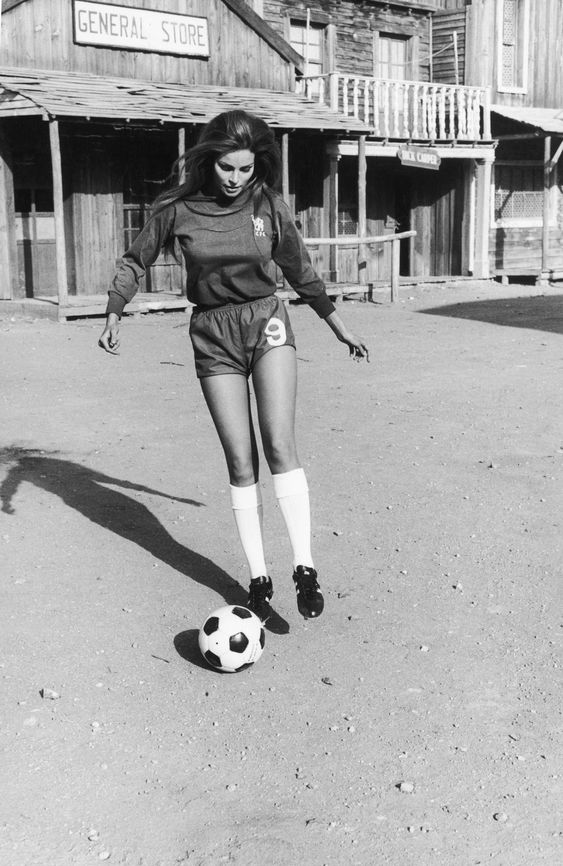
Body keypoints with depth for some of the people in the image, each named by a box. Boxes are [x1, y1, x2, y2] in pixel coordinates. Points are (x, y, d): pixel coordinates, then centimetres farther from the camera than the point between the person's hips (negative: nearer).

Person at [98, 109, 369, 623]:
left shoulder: (268, 205, -2)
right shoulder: (178, 208, -5)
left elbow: (300, 271, 11)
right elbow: (136, 261, 7)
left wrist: (341, 329, 17)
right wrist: (114, 316, -6)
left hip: (266, 323, 0)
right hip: (213, 335, 0)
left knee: (280, 446, -16)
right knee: (241, 461, 0)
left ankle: (305, 567, -12)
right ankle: (259, 577, 10)